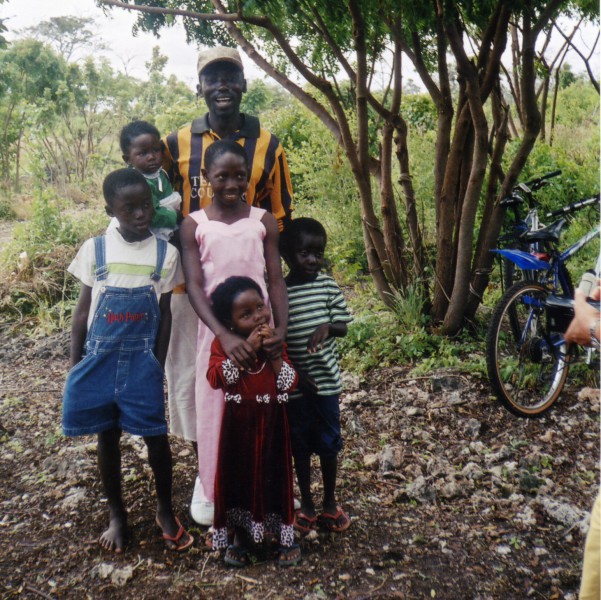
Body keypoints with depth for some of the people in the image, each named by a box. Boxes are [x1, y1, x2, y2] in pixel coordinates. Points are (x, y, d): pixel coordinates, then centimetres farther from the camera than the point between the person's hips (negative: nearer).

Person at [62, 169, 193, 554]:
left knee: (156, 436, 3)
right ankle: (117, 513, 29)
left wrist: (159, 366, -1)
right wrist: (75, 364, 3)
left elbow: (165, 314, 1)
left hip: (142, 360, -1)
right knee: (108, 436, 11)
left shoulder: (166, 253, -4)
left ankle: (165, 510, 25)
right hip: (100, 358, 1)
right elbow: (83, 309, 3)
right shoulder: (94, 249, -3)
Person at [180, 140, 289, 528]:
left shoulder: (264, 220, 2)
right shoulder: (195, 225, -1)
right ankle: (217, 493, 25)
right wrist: (224, 335, -24)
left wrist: (282, 328, -18)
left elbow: (276, 280, -1)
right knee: (216, 408, 7)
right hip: (217, 331, 0)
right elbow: (195, 286, -9)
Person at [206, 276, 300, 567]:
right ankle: (241, 536, 30)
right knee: (238, 475, 8)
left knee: (274, 475, 9)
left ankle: (284, 535, 28)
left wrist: (273, 353, -19)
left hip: (272, 423, 2)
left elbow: (289, 383, -6)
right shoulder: (222, 343, -8)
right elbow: (217, 377, -24)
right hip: (238, 423, -1)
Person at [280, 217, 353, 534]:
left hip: (326, 380, 2)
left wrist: (327, 327, -22)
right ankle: (306, 503, 32)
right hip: (294, 385, -2)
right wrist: (294, 374, -15)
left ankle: (330, 502, 34)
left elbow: (343, 326, 0)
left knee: (329, 443, 14)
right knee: (301, 445, 14)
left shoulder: (328, 286, -5)